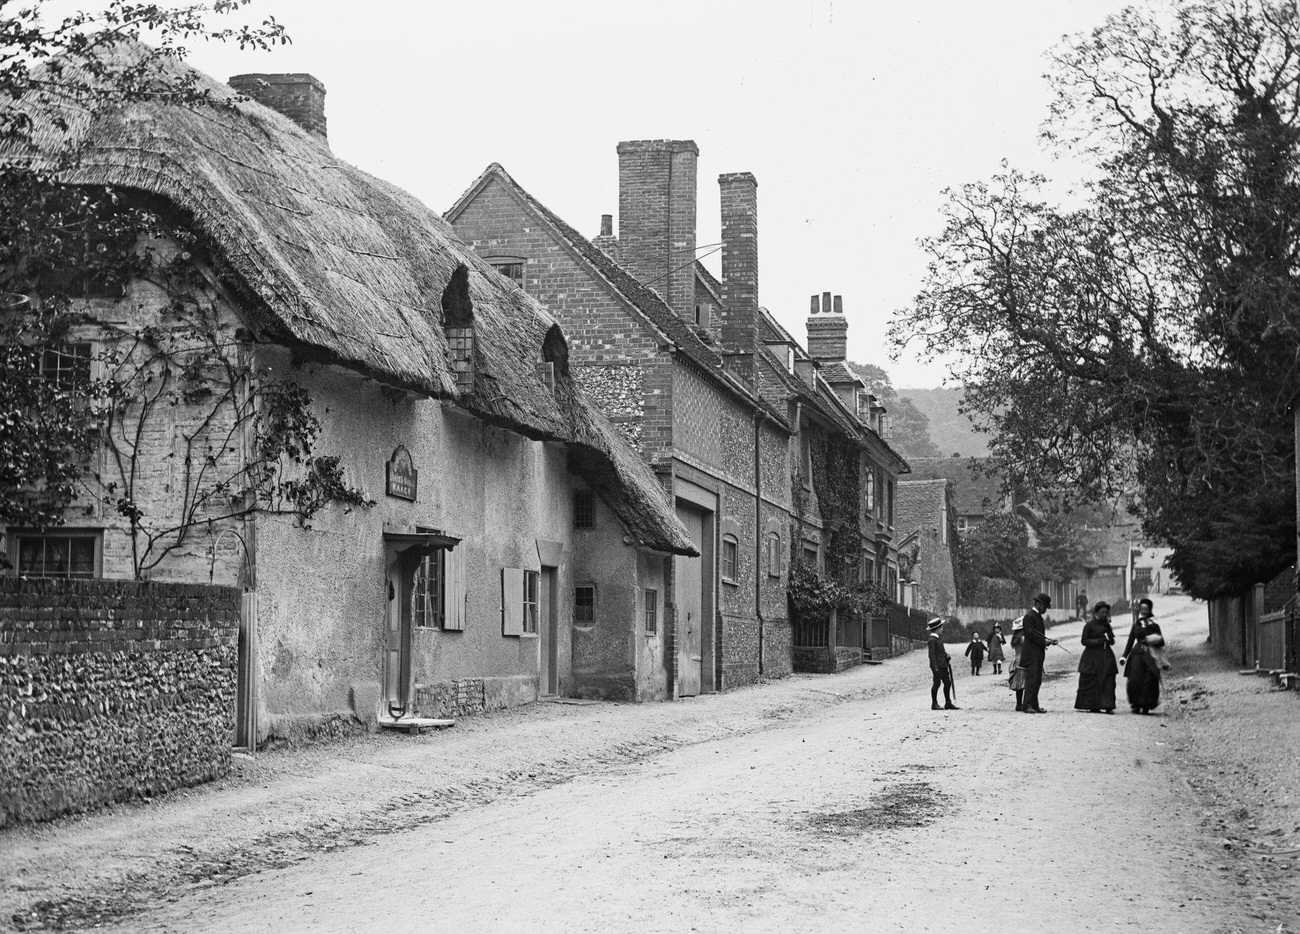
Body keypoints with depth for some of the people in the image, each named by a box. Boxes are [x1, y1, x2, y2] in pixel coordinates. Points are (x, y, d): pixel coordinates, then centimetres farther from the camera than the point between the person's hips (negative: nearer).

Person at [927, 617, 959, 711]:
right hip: (937, 666, -9)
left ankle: (948, 703, 17)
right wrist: (935, 667, -19)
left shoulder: (939, 638, 14)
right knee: (937, 683, -3)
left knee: (947, 683, 10)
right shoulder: (932, 640, -15)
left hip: (943, 665, 9)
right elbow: (932, 654, -17)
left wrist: (948, 659, 9)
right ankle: (934, 704, 6)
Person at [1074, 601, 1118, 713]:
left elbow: (1112, 640, 23)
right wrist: (1099, 641, -15)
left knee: (1108, 682, -4)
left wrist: (1109, 640, -1)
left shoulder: (1106, 625, 14)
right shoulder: (1090, 625, -3)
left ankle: (1108, 706, -8)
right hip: (1092, 657, -5)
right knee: (1092, 682, -4)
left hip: (1106, 657, 5)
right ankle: (1093, 706, 2)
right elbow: (1084, 641, -6)